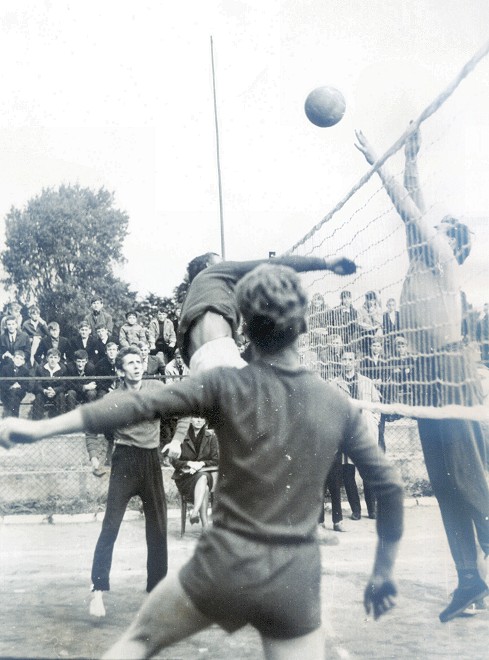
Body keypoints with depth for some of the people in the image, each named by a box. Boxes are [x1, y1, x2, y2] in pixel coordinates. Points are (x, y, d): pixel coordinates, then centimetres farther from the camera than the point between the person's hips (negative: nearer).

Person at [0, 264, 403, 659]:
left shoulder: (225, 386, -7)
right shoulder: (338, 405, 2)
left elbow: (139, 405, -14)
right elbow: (390, 486, 6)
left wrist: (43, 428, -14)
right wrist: (383, 574, 16)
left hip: (224, 569, -1)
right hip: (296, 585, 2)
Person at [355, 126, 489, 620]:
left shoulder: (443, 258, 0)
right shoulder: (424, 262, 19)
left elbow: (412, 212, -4)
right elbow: (415, 214, 20)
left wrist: (378, 164, 0)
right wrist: (410, 162, 23)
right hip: (431, 375, 8)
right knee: (445, 483, 7)